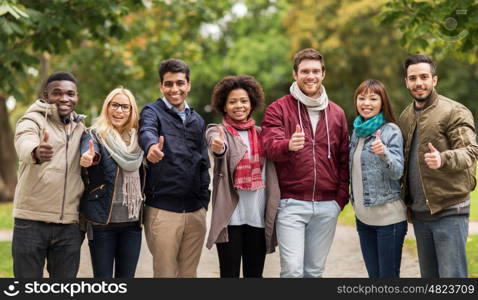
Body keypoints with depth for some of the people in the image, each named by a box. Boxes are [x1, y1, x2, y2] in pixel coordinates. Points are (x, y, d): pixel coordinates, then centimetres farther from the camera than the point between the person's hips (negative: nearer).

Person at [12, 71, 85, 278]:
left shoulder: (81, 128, 13)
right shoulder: (32, 120, -4)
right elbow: (25, 144, -28)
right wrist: (36, 153, -49)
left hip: (69, 224, 4)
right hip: (32, 222, -4)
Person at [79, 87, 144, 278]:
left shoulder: (136, 139, 11)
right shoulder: (94, 135, -3)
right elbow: (88, 150, -26)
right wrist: (89, 157, -49)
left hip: (132, 221, 4)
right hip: (102, 220, -4)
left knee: (127, 276, 8)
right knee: (102, 277, -1)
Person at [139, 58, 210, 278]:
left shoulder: (197, 120, 15)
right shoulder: (153, 112, -1)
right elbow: (147, 133, -26)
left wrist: (204, 203, 12)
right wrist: (151, 147, -49)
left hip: (195, 211, 5)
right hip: (163, 210, -5)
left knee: (189, 273, 10)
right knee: (165, 273, 0)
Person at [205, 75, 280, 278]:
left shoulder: (261, 133, 11)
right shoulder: (217, 131, -1)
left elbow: (270, 173, 14)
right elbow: (218, 145, -26)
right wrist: (218, 147, -47)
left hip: (258, 216, 3)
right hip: (230, 216, -3)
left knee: (255, 274, 9)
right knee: (230, 273, 0)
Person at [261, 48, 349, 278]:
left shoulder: (337, 114, 13)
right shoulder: (278, 109, 1)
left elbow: (344, 159, 15)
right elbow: (270, 146, -14)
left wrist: (341, 197, 6)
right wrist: (289, 145, -36)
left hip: (327, 206, 4)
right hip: (291, 204, -4)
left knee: (314, 271, 9)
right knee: (292, 270, -10)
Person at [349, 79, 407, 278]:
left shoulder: (391, 131, -9)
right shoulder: (357, 130, 11)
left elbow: (397, 172, -18)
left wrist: (384, 153, -34)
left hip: (388, 217, -7)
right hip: (363, 217, 7)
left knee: (388, 275, -3)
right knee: (373, 275, 12)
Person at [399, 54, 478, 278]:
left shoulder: (455, 112, -8)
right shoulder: (405, 117, 14)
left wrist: (443, 159, -39)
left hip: (449, 211, -7)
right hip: (419, 213, 7)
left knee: (452, 276, -7)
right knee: (429, 277, 15)